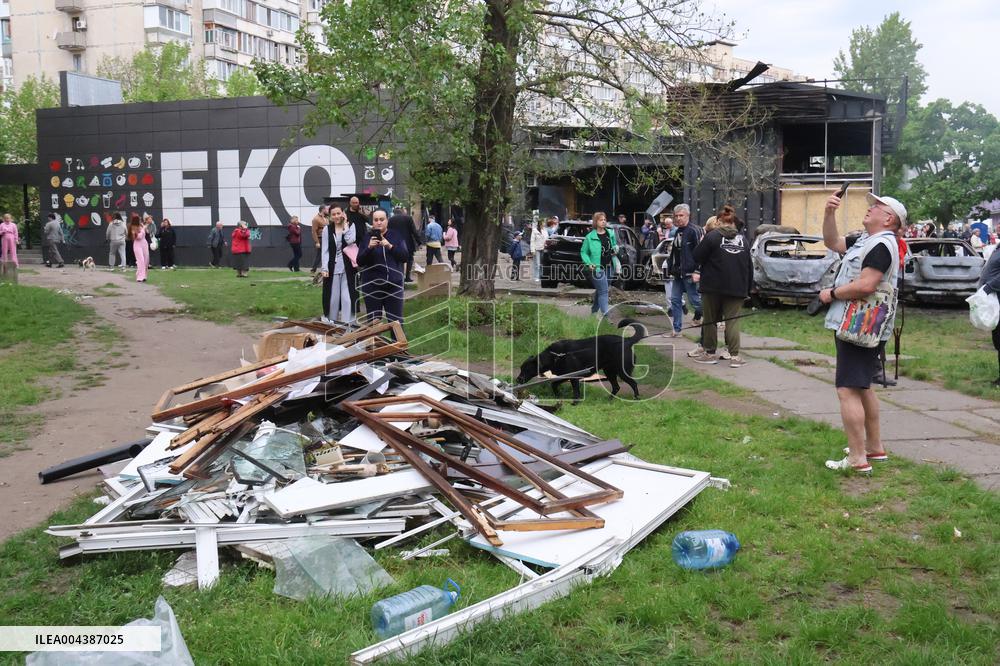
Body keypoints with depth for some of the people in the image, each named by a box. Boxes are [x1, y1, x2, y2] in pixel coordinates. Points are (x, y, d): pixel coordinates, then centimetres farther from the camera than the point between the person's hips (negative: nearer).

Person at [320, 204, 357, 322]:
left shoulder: (350, 226, 3)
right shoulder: (327, 229, 3)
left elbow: (350, 241, -16)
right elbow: (325, 250, 0)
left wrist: (345, 225, -8)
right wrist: (325, 268, -8)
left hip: (347, 267, -1)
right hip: (333, 267, 1)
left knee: (347, 297, -2)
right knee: (333, 297, 6)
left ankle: (348, 324, 3)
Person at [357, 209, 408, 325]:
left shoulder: (396, 235, 4)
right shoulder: (367, 237, 3)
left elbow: (405, 257, -3)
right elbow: (360, 262, -3)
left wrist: (390, 246, -17)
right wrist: (369, 248, -19)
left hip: (394, 284, 0)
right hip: (372, 285, 0)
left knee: (396, 321, 3)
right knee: (373, 321, 3)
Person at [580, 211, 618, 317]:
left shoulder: (611, 233, 9)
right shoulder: (590, 237, -5)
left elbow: (615, 245, 25)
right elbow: (583, 252, 0)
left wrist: (616, 250, 2)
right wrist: (589, 263, -14)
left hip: (609, 267, 5)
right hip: (597, 268, -5)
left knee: (600, 290, 17)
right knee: (603, 291, -13)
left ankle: (594, 310, 35)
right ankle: (605, 314, -17)